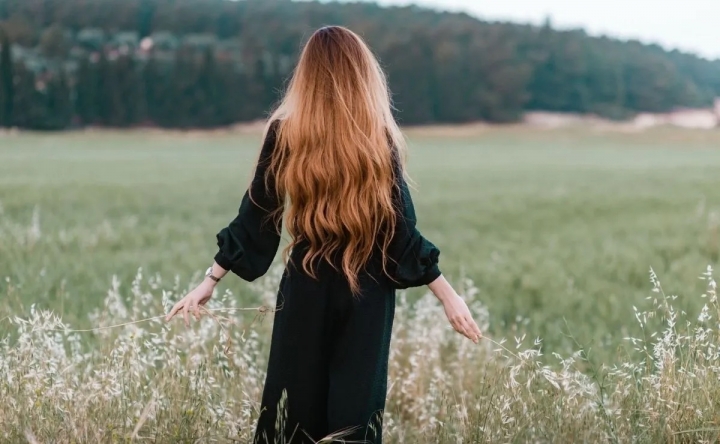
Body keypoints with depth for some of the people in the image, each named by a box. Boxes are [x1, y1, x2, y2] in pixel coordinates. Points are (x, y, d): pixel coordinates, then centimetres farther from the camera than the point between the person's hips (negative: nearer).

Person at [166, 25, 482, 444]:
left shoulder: (284, 133, -4)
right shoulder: (380, 139, -6)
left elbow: (255, 218, -2)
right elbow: (402, 229, -6)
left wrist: (210, 281, 6)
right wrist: (449, 294, 1)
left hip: (306, 290, 1)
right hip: (368, 292, -1)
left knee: (294, 406, 10)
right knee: (356, 408, 6)